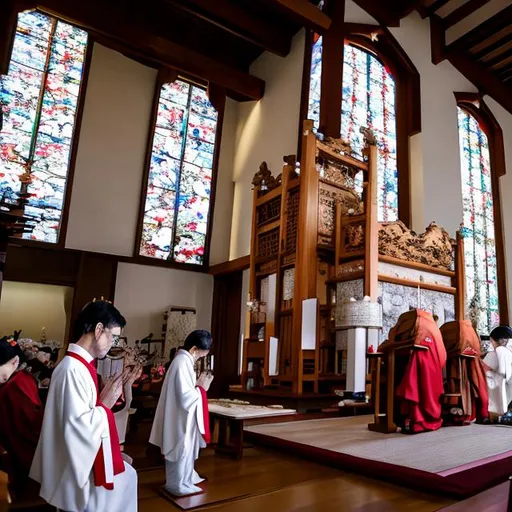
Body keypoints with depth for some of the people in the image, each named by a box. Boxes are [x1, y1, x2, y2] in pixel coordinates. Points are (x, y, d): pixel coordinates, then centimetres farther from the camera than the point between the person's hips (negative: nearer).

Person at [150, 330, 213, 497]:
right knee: (181, 450, 7)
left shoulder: (183, 360, 7)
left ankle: (186, 478, 38)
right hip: (181, 418, -10)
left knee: (186, 449, 22)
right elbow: (186, 397, -29)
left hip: (183, 417, 10)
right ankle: (178, 485, 23)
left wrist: (198, 383, 4)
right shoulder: (183, 362, -26)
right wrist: (202, 387, -15)